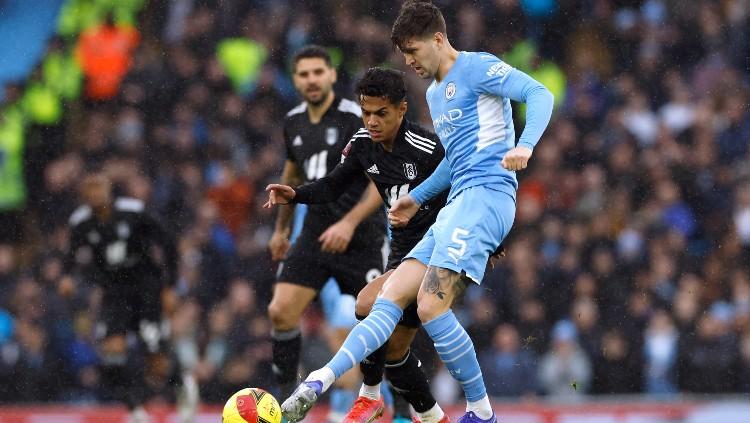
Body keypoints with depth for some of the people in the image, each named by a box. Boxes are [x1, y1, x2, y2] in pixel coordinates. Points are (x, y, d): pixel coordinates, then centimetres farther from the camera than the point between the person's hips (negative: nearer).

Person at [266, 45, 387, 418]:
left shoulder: (357, 118, -13)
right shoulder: (294, 122, 7)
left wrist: (349, 223, -23)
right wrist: (282, 227, 26)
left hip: (361, 238, -5)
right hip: (316, 233, 5)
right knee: (280, 311, -10)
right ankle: (287, 397, 2)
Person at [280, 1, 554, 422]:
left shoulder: (476, 68, -3)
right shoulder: (435, 93, 25)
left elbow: (540, 94, -14)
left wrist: (524, 146, -29)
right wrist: (417, 198, 29)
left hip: (486, 196, -10)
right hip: (457, 205, 10)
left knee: (431, 305, -20)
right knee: (390, 299, -3)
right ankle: (317, 384, -13)